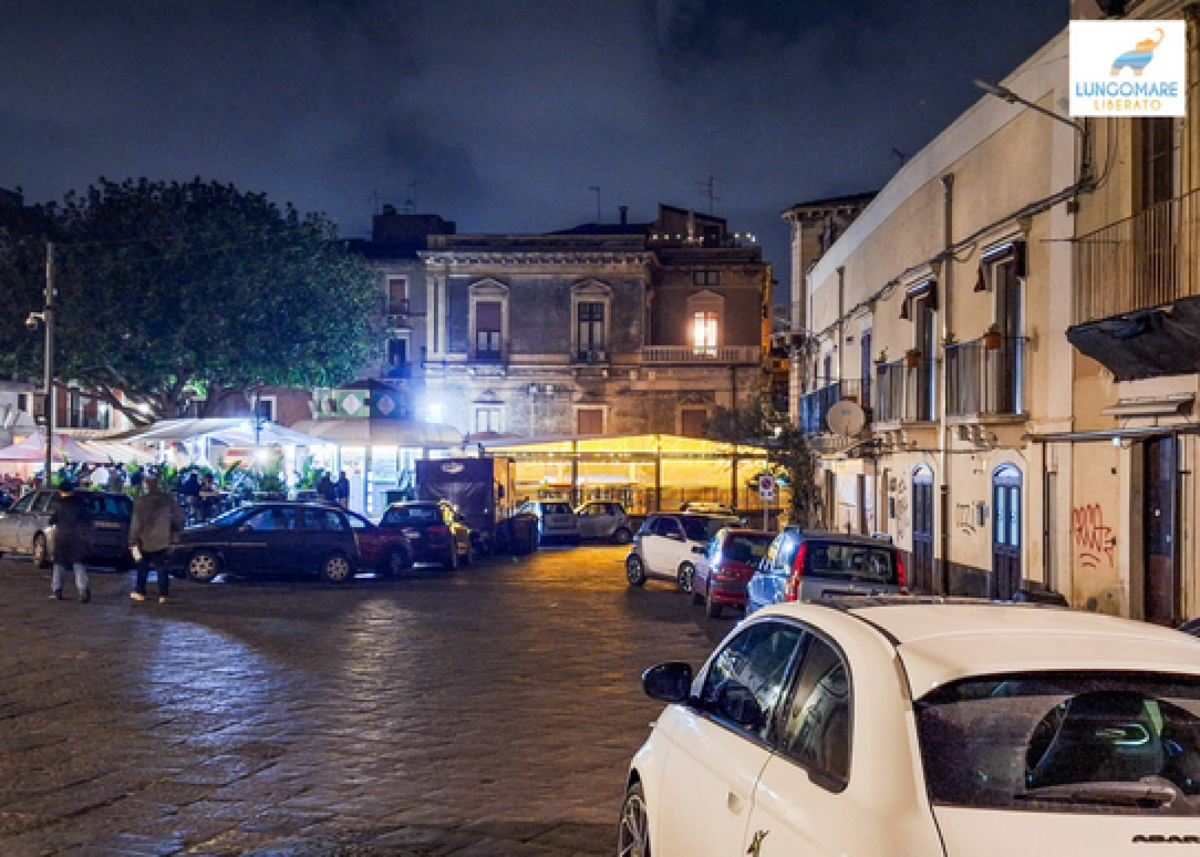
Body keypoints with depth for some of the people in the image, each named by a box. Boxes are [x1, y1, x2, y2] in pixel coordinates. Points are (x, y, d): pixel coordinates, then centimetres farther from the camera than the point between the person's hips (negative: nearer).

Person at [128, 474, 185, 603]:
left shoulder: (140, 502, -12)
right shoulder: (167, 499, -3)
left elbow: (136, 523, -14)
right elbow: (179, 515, -2)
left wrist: (133, 542, -12)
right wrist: (176, 530, 12)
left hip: (145, 540, -2)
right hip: (162, 539, 2)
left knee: (143, 566, 15)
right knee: (161, 566, 9)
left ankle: (140, 592, 22)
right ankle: (163, 595, 5)